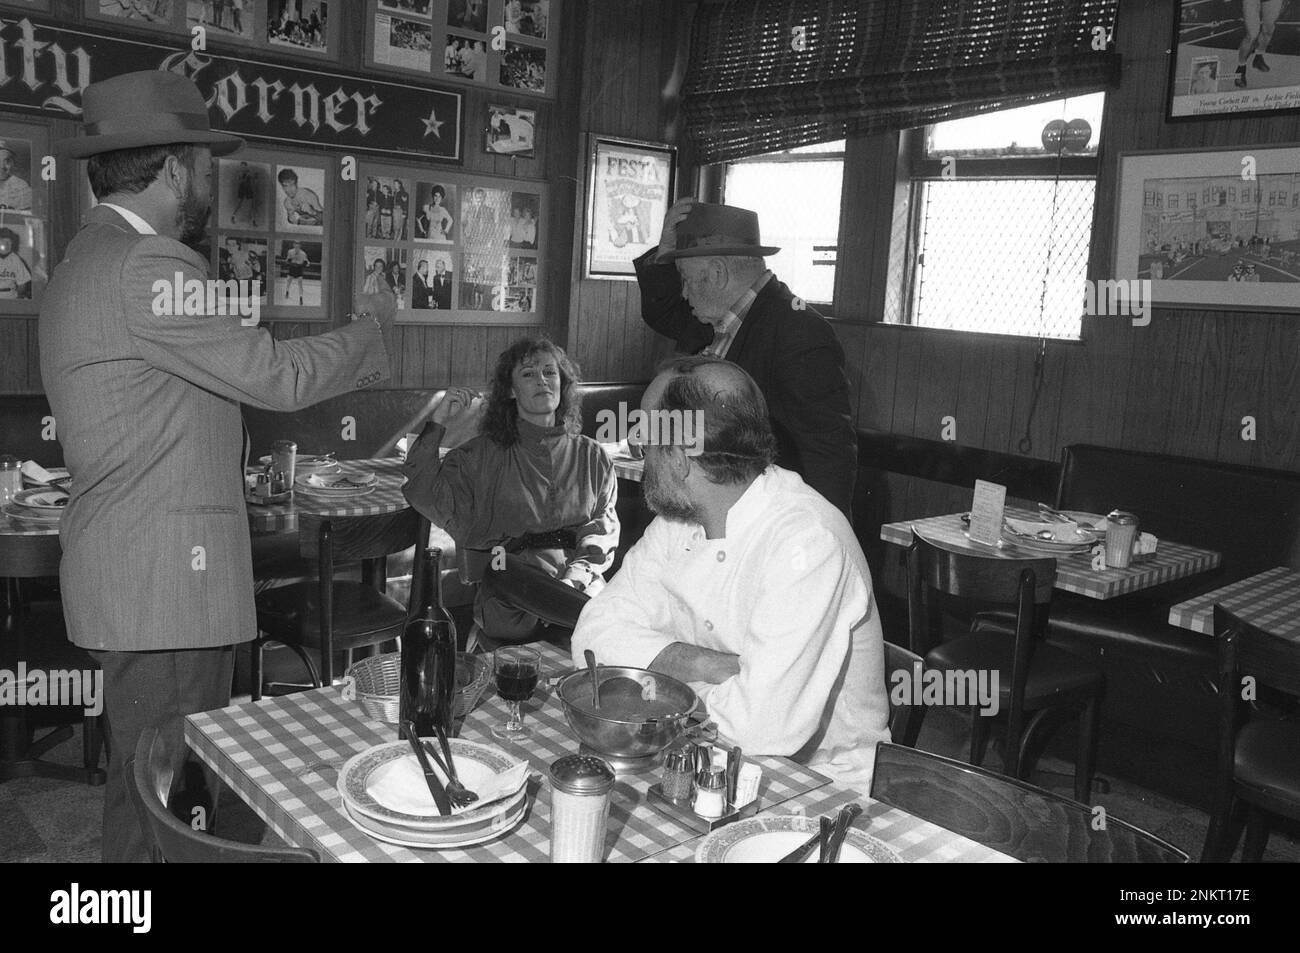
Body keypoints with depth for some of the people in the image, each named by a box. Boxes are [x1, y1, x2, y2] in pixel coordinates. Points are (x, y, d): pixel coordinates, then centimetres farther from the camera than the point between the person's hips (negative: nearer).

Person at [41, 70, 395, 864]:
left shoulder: (90, 262, 19)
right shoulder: (145, 266, -16)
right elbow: (277, 377, -17)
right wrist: (374, 329, -1)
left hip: (137, 578, 10)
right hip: (160, 586, -10)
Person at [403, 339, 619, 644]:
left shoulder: (591, 456, 17)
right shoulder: (482, 456, 11)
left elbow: (604, 527, 8)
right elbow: (428, 497, -1)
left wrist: (575, 576, -10)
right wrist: (437, 427, -6)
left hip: (583, 589, 1)